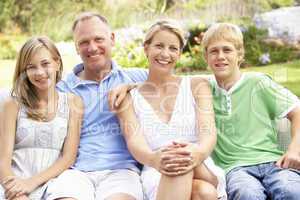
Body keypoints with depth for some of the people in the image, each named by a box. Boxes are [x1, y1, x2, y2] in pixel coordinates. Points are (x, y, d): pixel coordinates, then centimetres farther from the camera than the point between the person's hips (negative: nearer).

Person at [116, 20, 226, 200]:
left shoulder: (197, 86, 12)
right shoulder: (129, 97, 10)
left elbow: (209, 132, -5)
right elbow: (134, 142, -7)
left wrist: (199, 153, -31)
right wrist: (153, 159, -33)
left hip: (204, 172, 1)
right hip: (157, 180, -1)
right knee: (179, 162, -36)